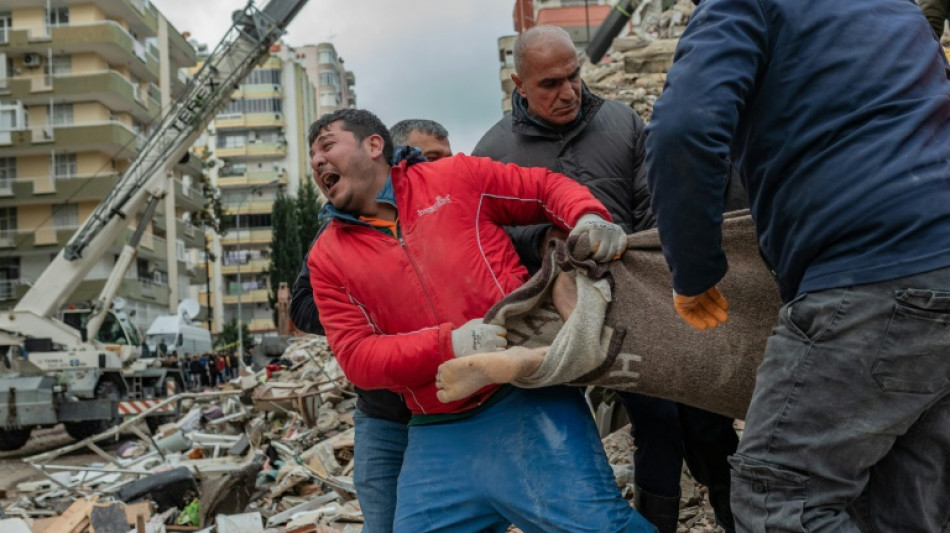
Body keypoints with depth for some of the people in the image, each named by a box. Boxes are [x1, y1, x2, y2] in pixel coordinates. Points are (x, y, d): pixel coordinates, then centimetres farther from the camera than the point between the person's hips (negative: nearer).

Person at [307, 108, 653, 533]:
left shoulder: (455, 177, 5)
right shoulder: (328, 257, 8)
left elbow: (546, 187, 12)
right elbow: (356, 357, -1)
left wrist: (588, 217, -11)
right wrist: (447, 344, -17)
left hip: (527, 399, -3)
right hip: (438, 438, 3)